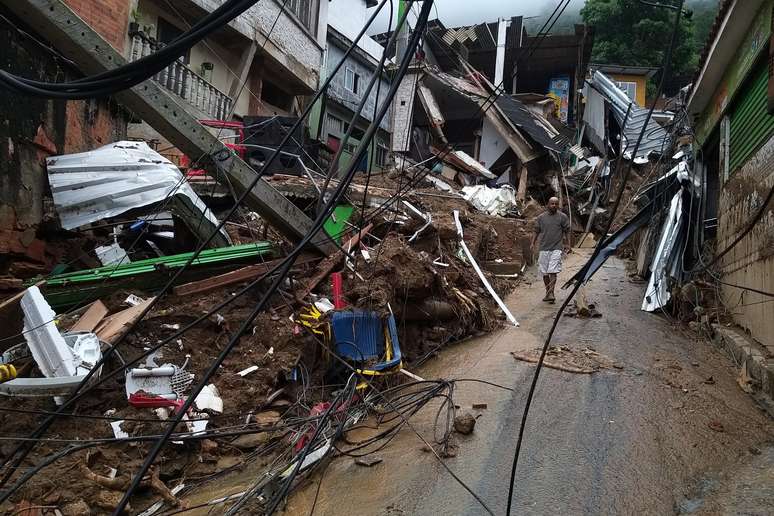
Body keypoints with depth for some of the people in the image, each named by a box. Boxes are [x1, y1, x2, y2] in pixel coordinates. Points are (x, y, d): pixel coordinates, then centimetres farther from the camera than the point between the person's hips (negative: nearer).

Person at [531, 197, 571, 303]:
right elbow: (536, 231, 14)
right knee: (544, 273, 8)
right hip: (544, 248, 3)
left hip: (556, 248, -3)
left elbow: (567, 231, 8)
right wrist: (533, 243, 6)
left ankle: (551, 293, -13)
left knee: (553, 272, -13)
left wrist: (568, 244, 2)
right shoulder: (541, 217, 9)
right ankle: (548, 293, 22)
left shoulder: (563, 217, 4)